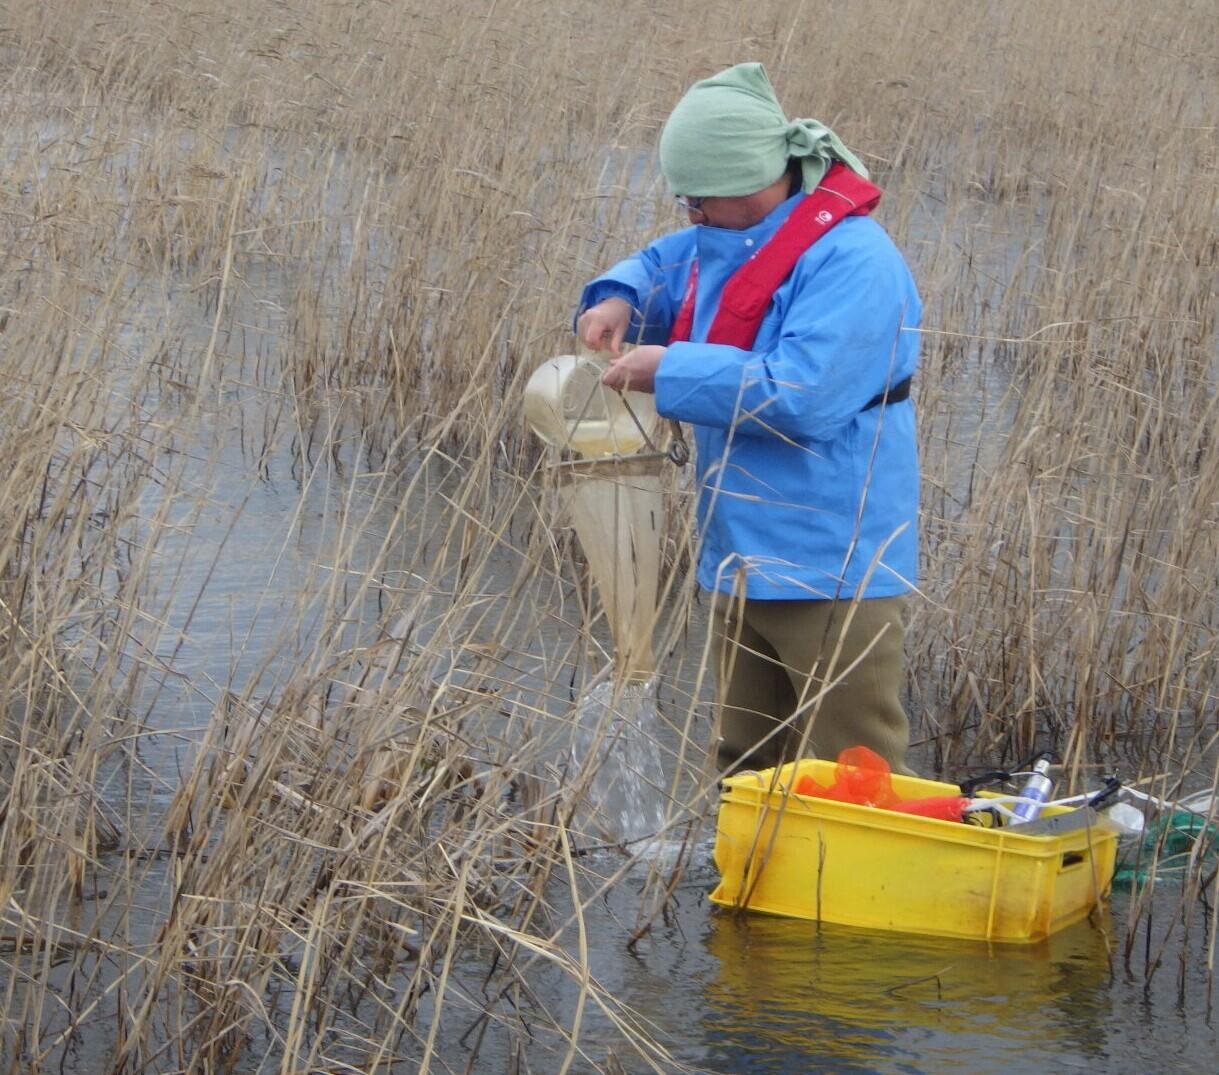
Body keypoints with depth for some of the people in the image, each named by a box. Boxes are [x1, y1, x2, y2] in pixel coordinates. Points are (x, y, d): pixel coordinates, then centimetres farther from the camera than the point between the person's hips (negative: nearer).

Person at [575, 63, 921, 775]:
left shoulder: (851, 263, -21)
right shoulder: (722, 244, 10)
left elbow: (801, 393, -29)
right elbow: (659, 266, 29)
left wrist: (671, 370, -20)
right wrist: (619, 301, 4)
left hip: (830, 573, -10)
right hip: (743, 558, 10)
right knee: (747, 767, 18)